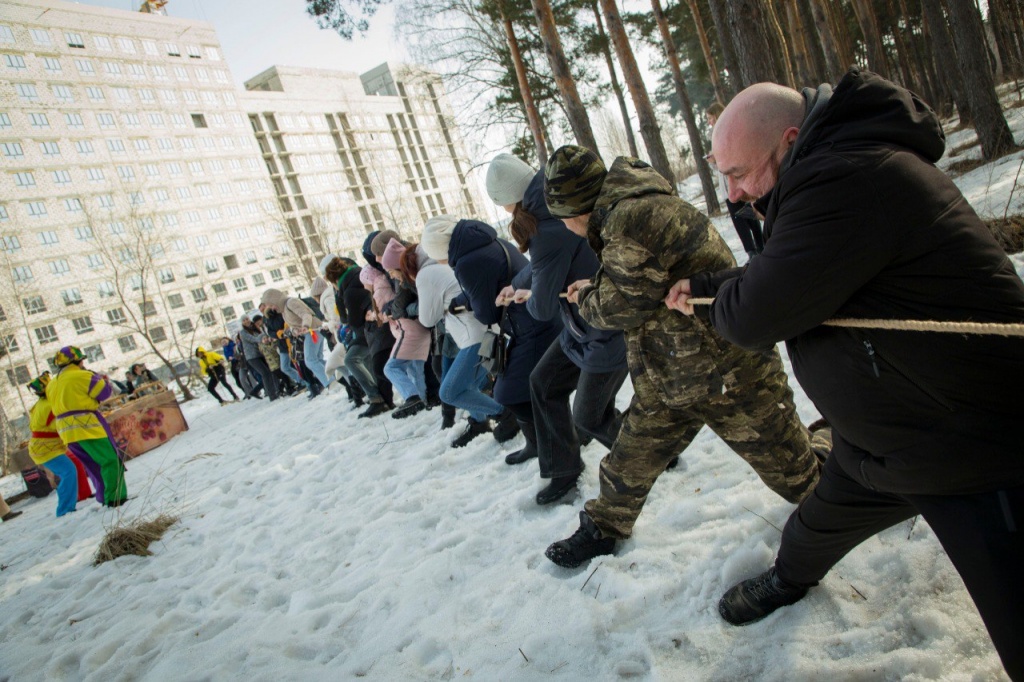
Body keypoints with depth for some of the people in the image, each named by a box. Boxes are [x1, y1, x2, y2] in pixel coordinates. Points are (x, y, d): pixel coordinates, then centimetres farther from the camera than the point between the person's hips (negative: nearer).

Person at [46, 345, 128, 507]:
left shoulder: (52, 385, 16)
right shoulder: (82, 376, -9)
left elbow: (69, 400, 19)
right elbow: (105, 392, -8)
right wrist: (103, 380, 12)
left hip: (67, 432, 8)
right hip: (87, 427, -8)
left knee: (95, 465, 17)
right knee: (111, 461, -5)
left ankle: (105, 498, 20)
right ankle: (116, 498, -12)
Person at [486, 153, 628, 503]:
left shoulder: (549, 231, -30)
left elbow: (544, 307, -20)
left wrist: (527, 297, 3)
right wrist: (516, 285, 32)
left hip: (608, 336, -9)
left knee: (589, 418, 8)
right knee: (543, 382, 15)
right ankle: (562, 469, 27)